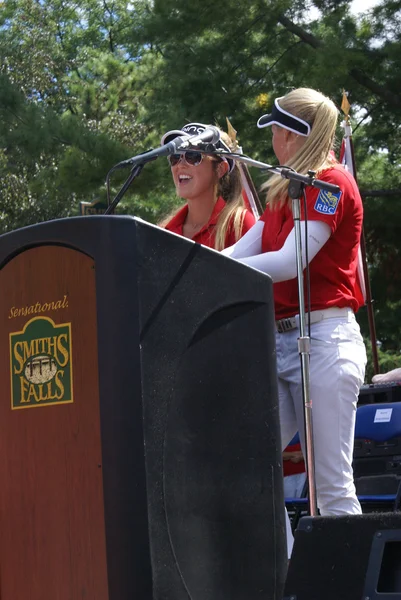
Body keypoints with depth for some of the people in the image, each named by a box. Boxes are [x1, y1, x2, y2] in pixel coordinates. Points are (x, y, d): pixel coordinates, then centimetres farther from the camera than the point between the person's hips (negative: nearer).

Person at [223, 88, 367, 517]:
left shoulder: (331, 183, -4)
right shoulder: (285, 193, 23)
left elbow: (290, 261, -16)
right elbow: (239, 253, 14)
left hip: (322, 338, -8)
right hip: (278, 341, 8)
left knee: (332, 486, -8)